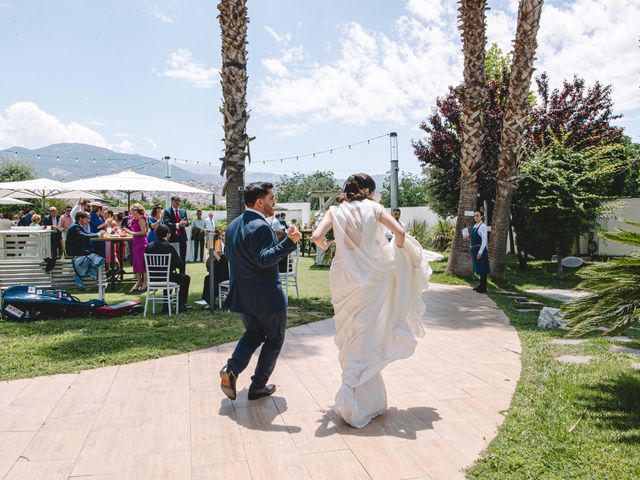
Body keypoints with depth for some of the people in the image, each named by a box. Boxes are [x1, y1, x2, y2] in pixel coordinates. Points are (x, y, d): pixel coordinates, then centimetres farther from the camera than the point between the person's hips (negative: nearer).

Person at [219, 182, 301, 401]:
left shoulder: (233, 225, 8)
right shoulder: (260, 227, -21)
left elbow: (228, 254, 16)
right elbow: (264, 259, -30)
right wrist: (289, 241, -34)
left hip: (242, 294, 8)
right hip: (266, 296, -8)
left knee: (253, 333, 25)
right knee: (274, 339, 11)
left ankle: (231, 369, 6)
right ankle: (258, 386, 17)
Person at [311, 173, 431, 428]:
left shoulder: (336, 211, 5)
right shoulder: (373, 208, 0)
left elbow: (316, 236, -10)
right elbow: (400, 232, -11)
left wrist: (325, 245, 12)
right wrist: (398, 251, 9)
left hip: (343, 280, 2)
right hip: (371, 279, -2)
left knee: (349, 337, 15)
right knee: (365, 340, 4)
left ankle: (353, 396, 25)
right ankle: (365, 402, 1)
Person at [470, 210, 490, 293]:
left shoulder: (483, 226, -13)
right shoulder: (475, 226, 12)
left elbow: (484, 240, -17)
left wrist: (480, 252, -21)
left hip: (481, 249, -8)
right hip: (475, 249, 8)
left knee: (482, 269, -2)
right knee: (478, 268, 15)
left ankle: (484, 288, 5)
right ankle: (481, 285, 26)